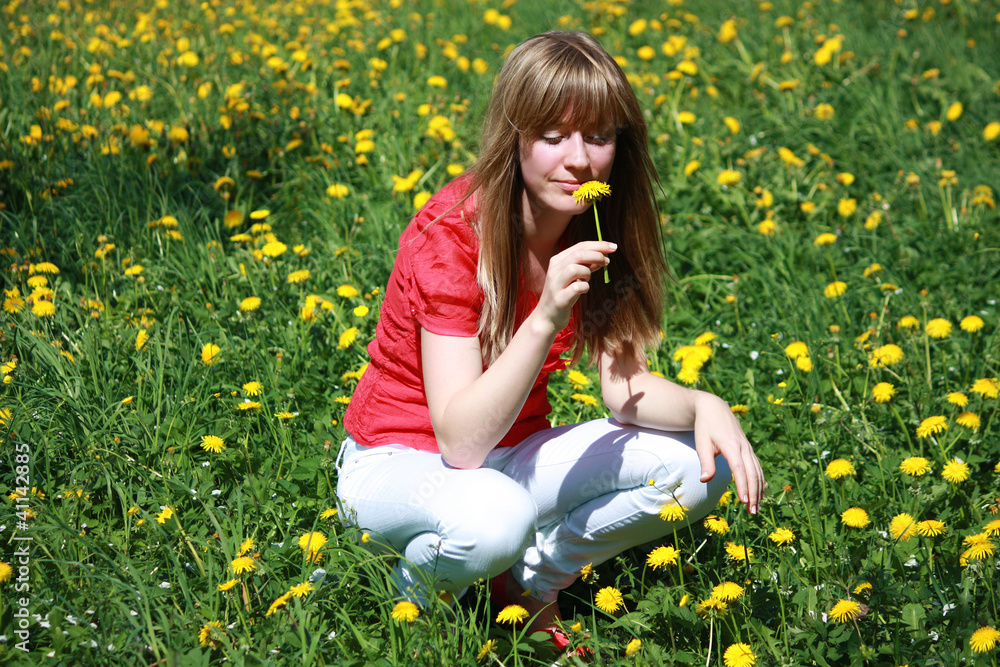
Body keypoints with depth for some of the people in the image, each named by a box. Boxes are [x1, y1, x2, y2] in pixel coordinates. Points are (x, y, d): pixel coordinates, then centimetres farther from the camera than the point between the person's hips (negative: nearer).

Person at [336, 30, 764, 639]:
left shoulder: (597, 233, -6)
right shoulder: (452, 234, -26)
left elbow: (626, 390, -8)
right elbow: (460, 441, -30)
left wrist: (704, 405, -28)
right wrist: (545, 319, -41)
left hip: (516, 452, 6)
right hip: (401, 464, -6)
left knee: (705, 464, -12)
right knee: (493, 517, -40)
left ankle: (535, 577, 3)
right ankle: (420, 588, -5)